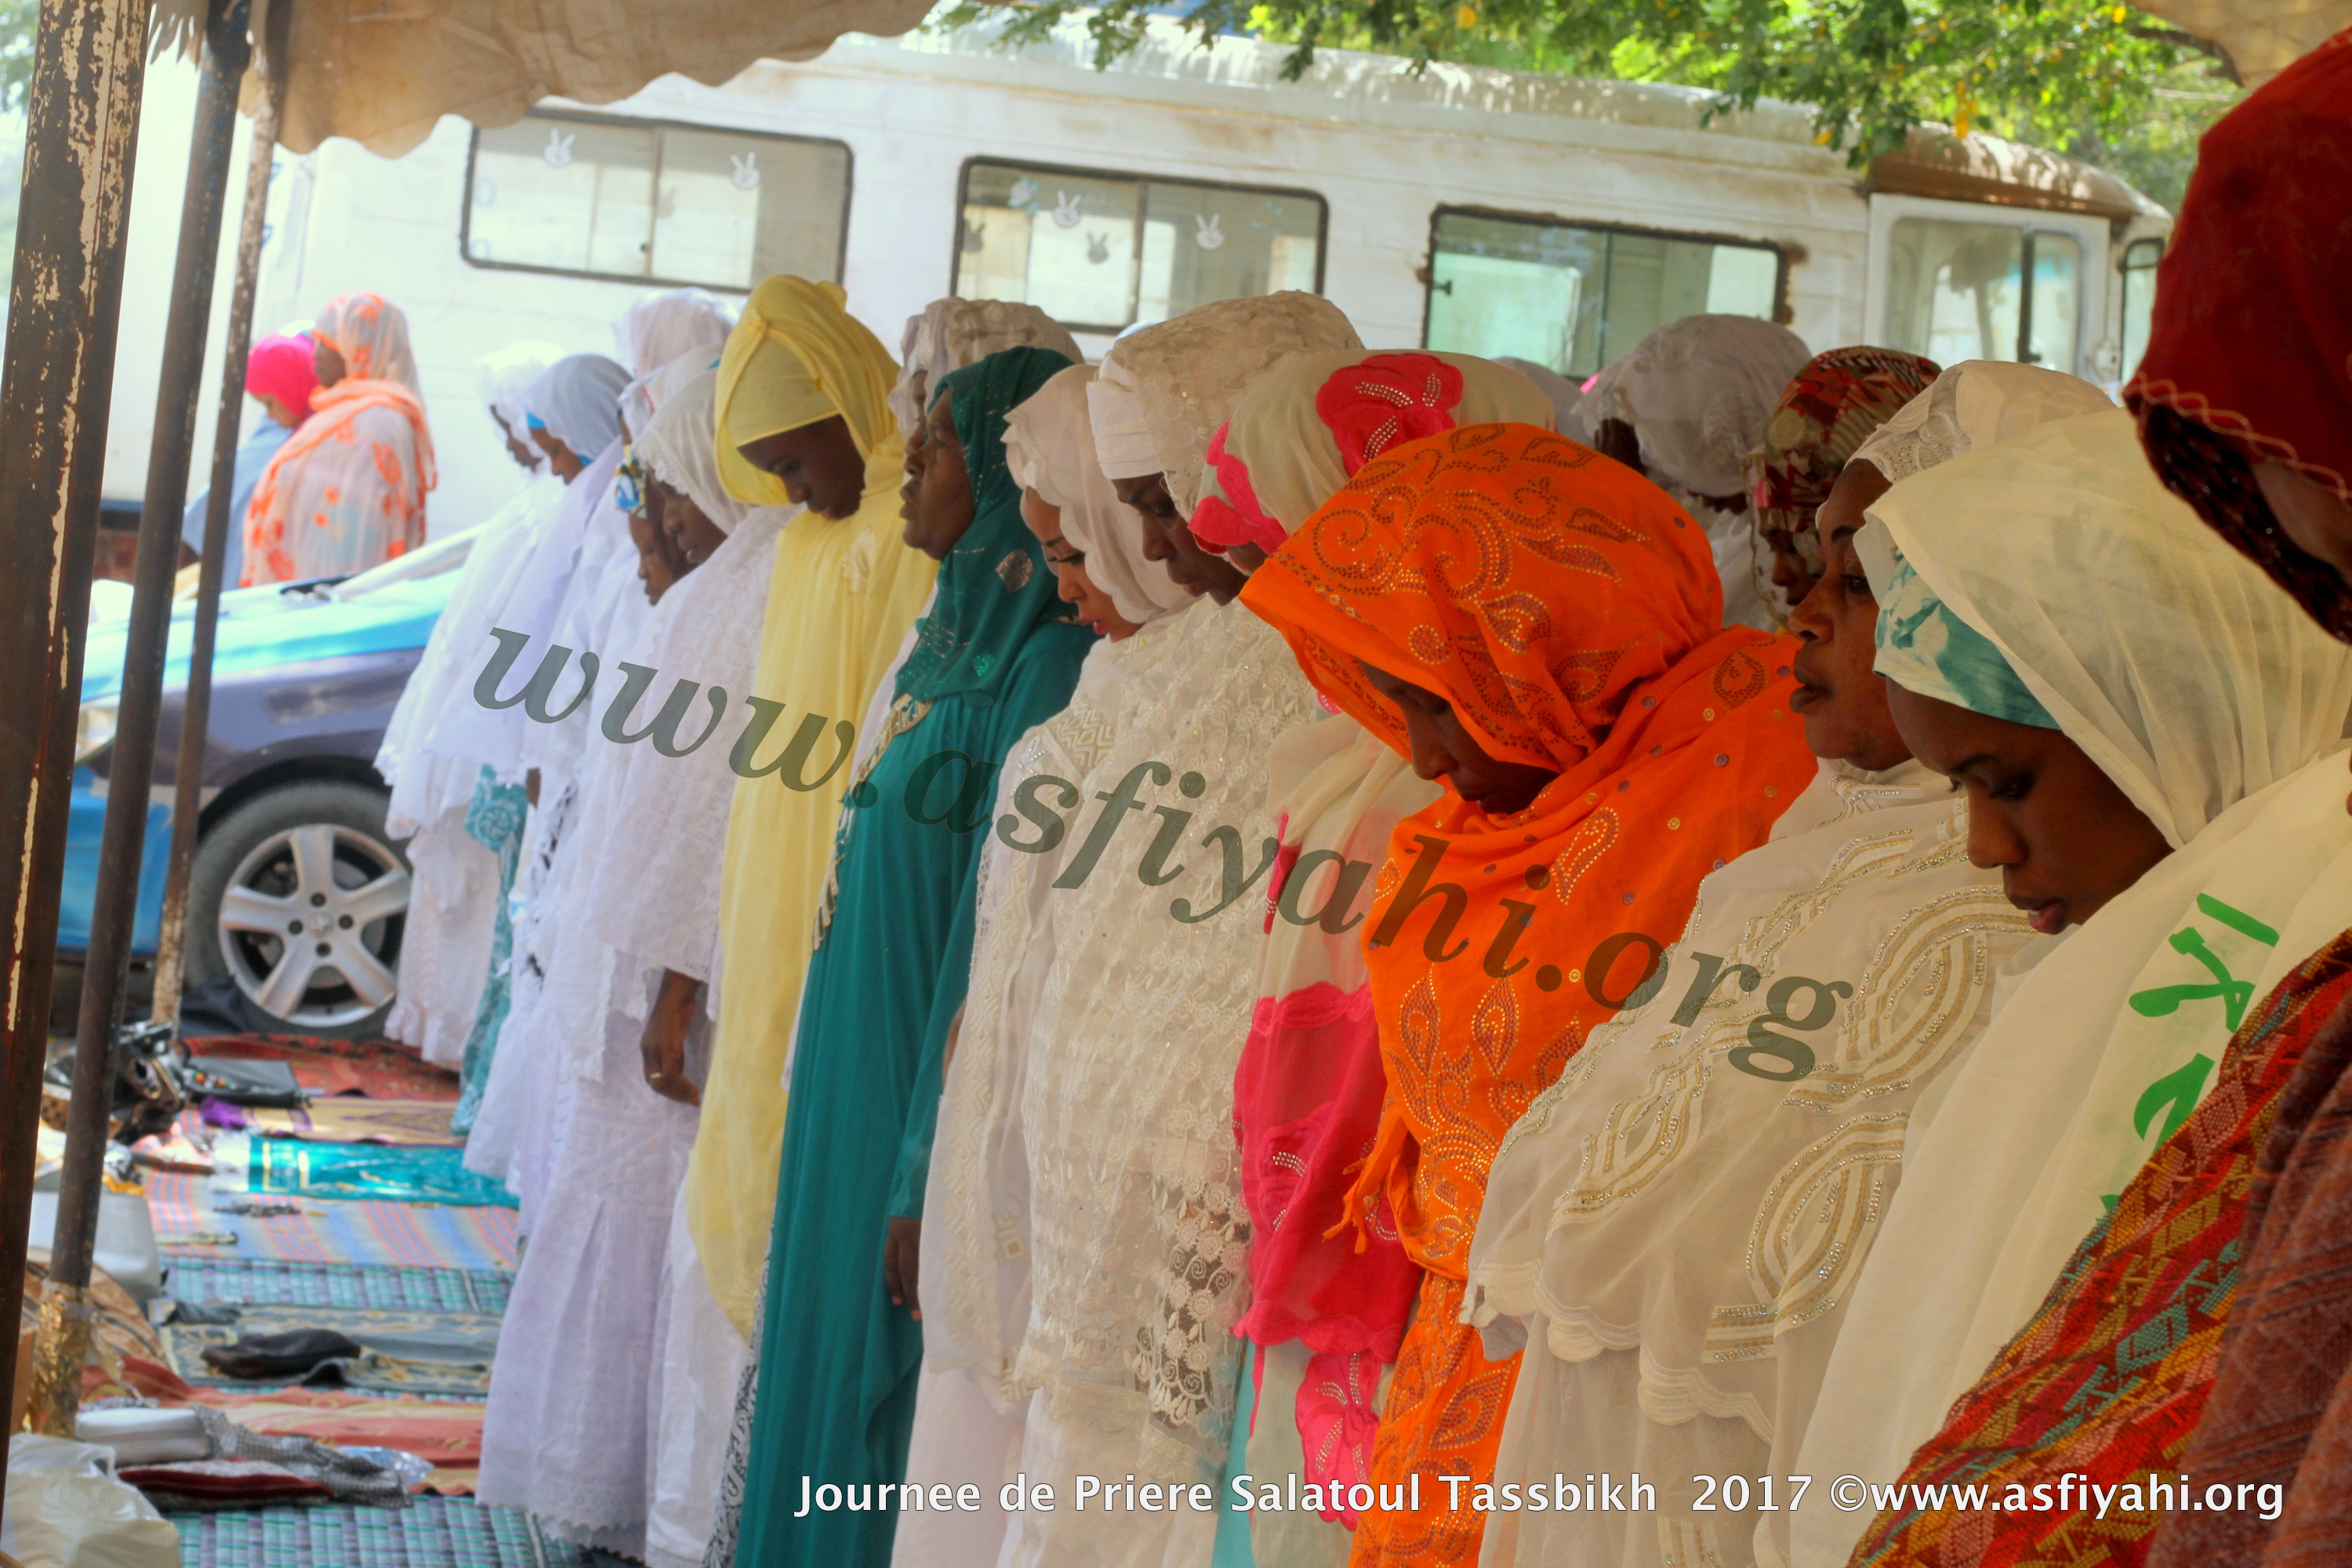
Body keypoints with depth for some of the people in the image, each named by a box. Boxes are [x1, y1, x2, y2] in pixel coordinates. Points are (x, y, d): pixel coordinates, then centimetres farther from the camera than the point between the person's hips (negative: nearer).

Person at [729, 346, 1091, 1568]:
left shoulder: (1049, 663, -18)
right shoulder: (962, 633, 11)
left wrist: (926, 1178, -20)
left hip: (928, 1095, -9)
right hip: (855, 1086, 9)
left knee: (883, 1396, 0)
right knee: (824, 1380, 16)